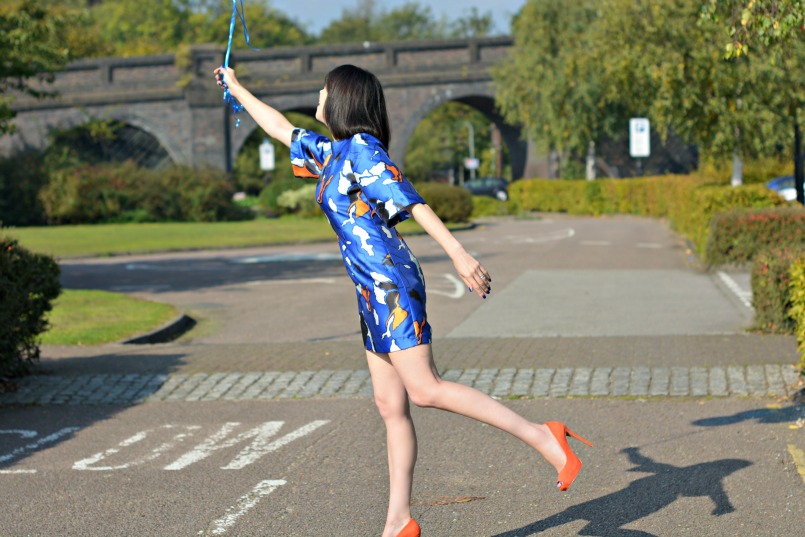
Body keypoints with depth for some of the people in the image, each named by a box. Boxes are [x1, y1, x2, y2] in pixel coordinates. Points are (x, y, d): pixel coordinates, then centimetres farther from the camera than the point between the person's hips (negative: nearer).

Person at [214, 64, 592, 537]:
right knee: (391, 404, 7)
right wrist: (237, 89, 45)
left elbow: (412, 201, -18)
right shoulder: (330, 153, 20)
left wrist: (458, 253, -26)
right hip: (374, 291, 9)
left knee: (425, 389, -17)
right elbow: (281, 128, 36)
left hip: (390, 285, -9)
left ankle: (540, 436, -16)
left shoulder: (362, 148, -7)